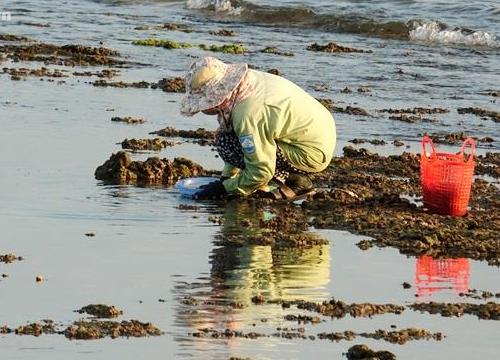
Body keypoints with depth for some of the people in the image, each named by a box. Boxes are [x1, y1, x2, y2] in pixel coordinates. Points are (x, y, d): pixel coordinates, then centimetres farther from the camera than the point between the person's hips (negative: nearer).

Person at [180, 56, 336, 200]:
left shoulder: (247, 115, -28)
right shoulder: (250, 80, 0)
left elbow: (261, 172, -24)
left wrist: (225, 188, -11)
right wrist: (226, 176, 14)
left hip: (312, 154, -10)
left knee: (225, 143, -17)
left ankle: (293, 180, -6)